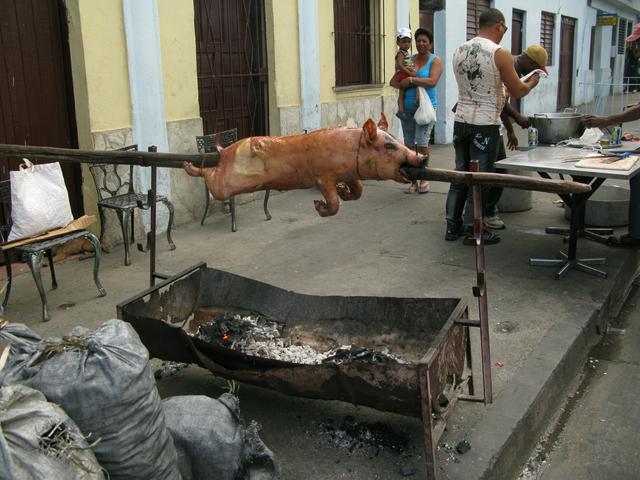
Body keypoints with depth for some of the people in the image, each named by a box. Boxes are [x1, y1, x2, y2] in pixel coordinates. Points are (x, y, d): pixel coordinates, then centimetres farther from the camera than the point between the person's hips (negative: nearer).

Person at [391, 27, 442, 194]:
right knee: (409, 145, 6)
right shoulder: (409, 60, 11)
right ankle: (414, 180, 16)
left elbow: (432, 81, -17)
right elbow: (394, 81, 10)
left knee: (422, 142, -14)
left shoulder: (435, 60, -1)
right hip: (407, 108, 5)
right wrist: (401, 84, -11)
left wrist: (411, 80, -16)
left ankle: (424, 178, 2)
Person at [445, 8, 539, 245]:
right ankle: (473, 230, 10)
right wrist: (531, 82, 17)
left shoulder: (459, 51, 7)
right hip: (485, 125, -6)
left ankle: (453, 226, 19)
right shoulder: (500, 54, -12)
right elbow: (518, 91, -4)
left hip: (461, 120, 6)